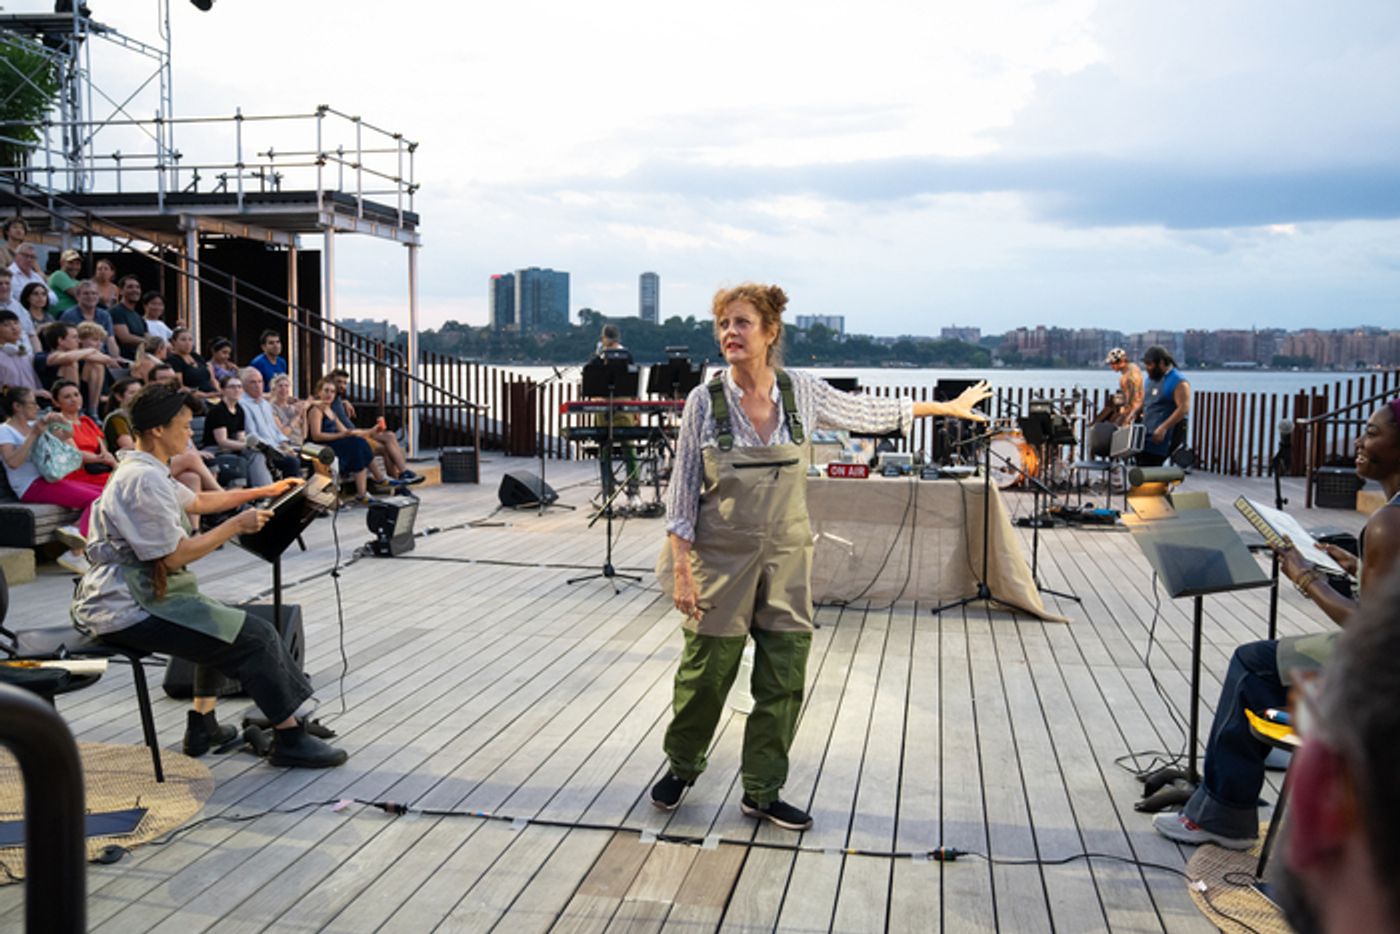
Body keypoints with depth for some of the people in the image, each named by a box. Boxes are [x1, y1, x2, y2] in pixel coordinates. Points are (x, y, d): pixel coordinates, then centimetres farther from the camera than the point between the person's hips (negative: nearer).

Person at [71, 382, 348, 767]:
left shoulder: (143, 471, 13)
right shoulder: (144, 480, -20)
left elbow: (199, 501, 28)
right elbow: (175, 556, -21)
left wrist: (265, 491, 30)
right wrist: (237, 525, -12)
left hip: (124, 597, 11)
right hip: (128, 611, -11)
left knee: (221, 618, 29)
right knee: (257, 636, -11)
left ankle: (203, 726, 28)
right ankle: (290, 738, -1)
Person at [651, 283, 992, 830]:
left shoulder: (802, 394, -2)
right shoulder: (705, 401, -7)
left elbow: (871, 413, 14)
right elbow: (682, 491, -5)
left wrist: (944, 407, 22)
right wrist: (681, 570, -9)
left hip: (785, 559, 2)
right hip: (720, 558, -2)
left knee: (783, 681, 5)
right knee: (705, 675, 6)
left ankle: (761, 792, 22)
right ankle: (682, 766, 33)